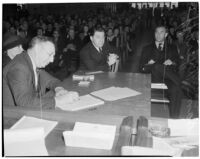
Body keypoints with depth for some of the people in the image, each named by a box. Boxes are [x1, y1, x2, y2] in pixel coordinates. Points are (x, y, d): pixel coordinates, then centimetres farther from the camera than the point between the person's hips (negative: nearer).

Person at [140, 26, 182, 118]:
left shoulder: (172, 48, 23)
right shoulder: (147, 49, 21)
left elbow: (178, 65, 13)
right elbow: (141, 68, 11)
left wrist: (172, 63, -10)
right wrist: (148, 65, -11)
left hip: (168, 77, 1)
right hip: (154, 76, 0)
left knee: (175, 89, -32)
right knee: (157, 66, -36)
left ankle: (174, 119, -27)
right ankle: (182, 83, -27)